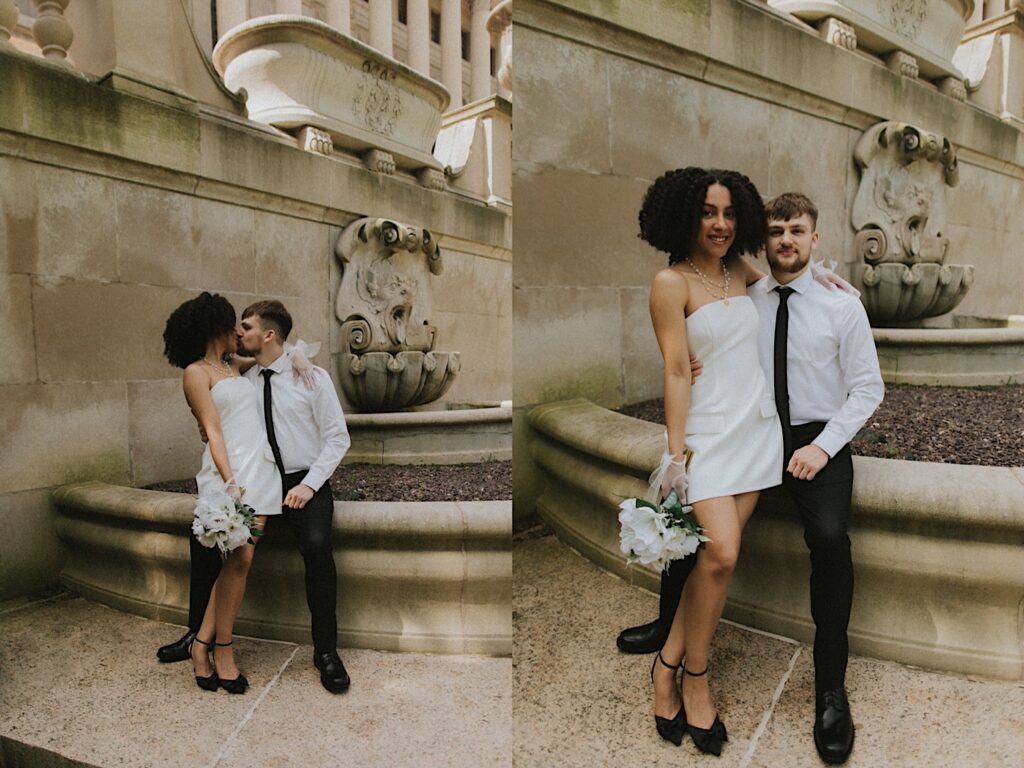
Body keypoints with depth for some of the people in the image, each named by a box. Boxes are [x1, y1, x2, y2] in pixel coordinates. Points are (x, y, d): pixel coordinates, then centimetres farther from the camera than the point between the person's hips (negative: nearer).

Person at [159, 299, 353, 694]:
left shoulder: (312, 377, -6)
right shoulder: (243, 383, 6)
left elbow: (337, 438, -7)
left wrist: (309, 484, -16)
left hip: (306, 483, -4)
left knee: (316, 546, -30)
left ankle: (326, 651, -15)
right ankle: (199, 633, 9)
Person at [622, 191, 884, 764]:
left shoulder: (842, 304, -1)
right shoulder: (744, 301, 6)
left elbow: (868, 388, -1)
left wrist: (822, 446, -14)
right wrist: (699, 369, -15)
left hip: (819, 441, -3)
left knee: (830, 537, -29)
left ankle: (831, 688, -9)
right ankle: (672, 622, 11)